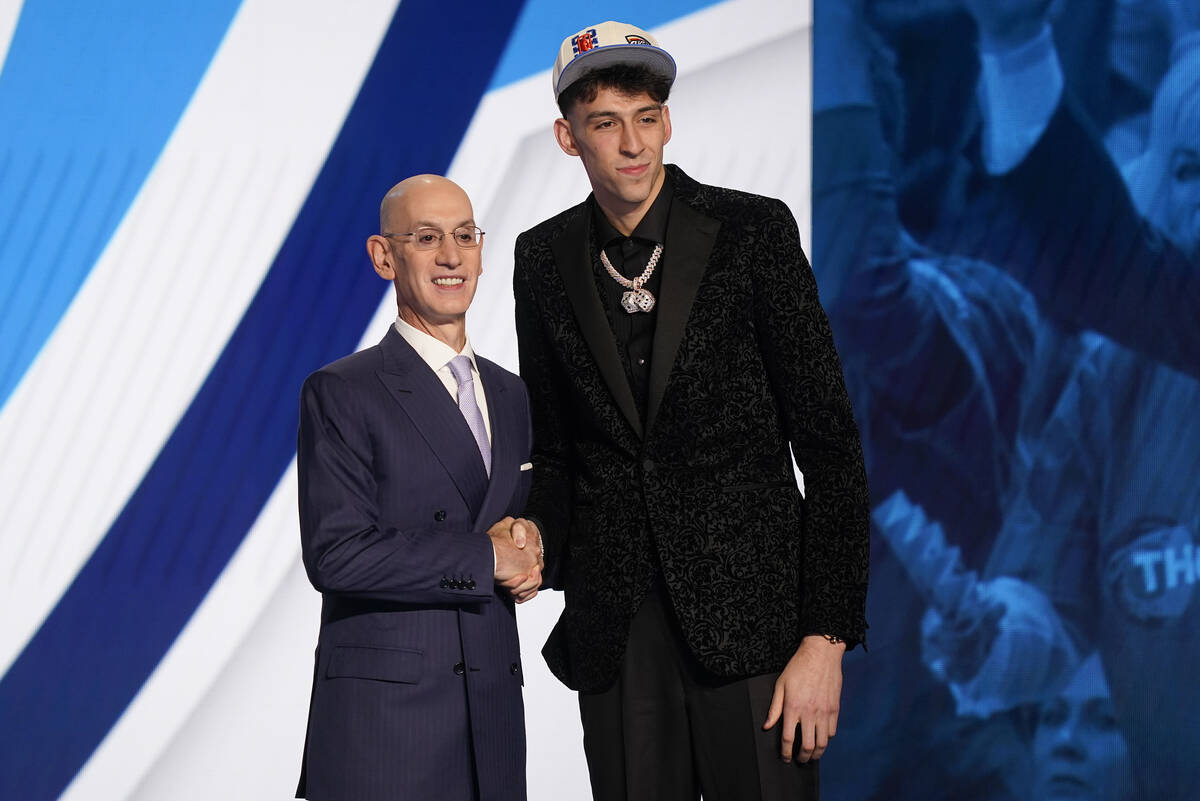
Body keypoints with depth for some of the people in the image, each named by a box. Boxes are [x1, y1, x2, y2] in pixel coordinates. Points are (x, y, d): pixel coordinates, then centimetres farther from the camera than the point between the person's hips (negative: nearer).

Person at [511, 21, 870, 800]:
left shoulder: (752, 230, -5)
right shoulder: (544, 259, 6)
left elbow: (828, 438, -6)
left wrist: (827, 636, -11)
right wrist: (538, 549, -3)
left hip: (749, 611, -3)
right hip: (615, 631, 3)